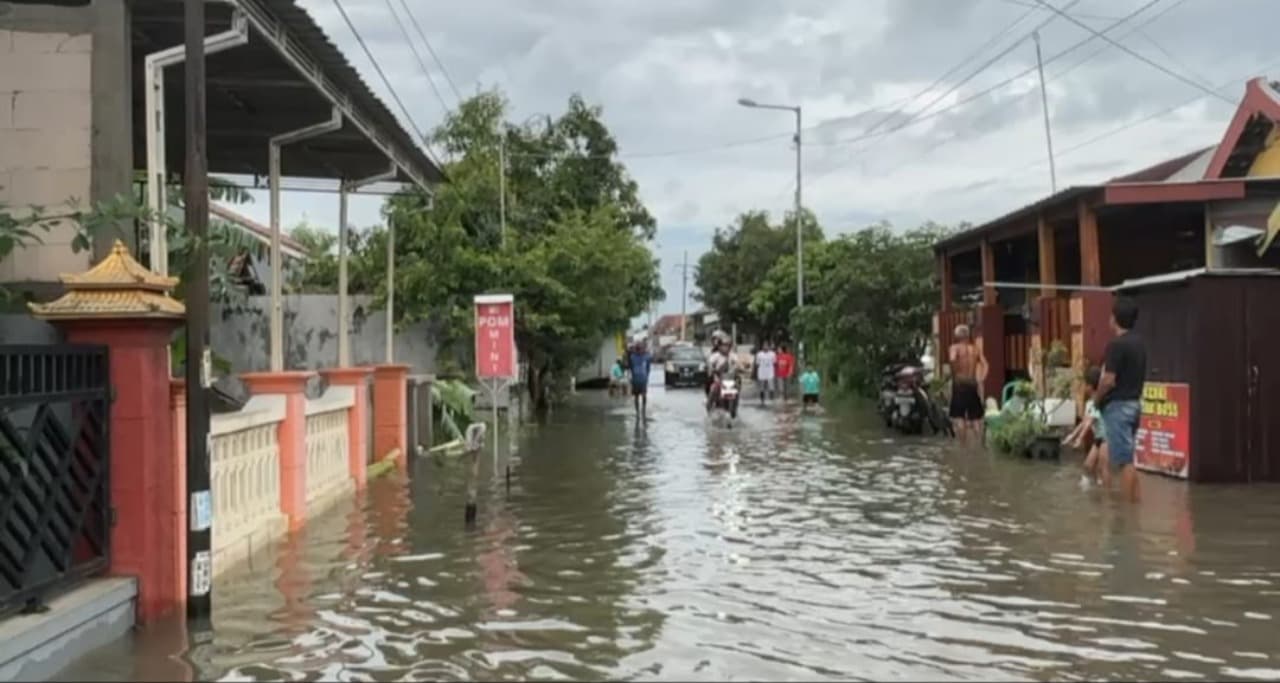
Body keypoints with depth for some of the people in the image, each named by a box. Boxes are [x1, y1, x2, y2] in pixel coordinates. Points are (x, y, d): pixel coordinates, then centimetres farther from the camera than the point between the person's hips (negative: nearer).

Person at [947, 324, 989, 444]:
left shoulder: (955, 348, -4)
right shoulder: (976, 349, 9)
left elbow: (952, 360, -25)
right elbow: (985, 364, 2)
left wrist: (954, 374, -12)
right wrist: (980, 380, 3)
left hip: (959, 384, -4)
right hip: (972, 384, 4)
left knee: (958, 416, -2)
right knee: (975, 417, 13)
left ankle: (964, 443, -9)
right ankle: (980, 442, 11)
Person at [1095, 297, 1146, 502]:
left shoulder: (1116, 344, -17)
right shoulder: (1139, 342, 11)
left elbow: (1109, 380, -20)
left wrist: (1097, 397, -3)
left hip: (1118, 405, -9)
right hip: (1134, 402, 9)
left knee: (1123, 459, -5)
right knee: (1125, 456, 16)